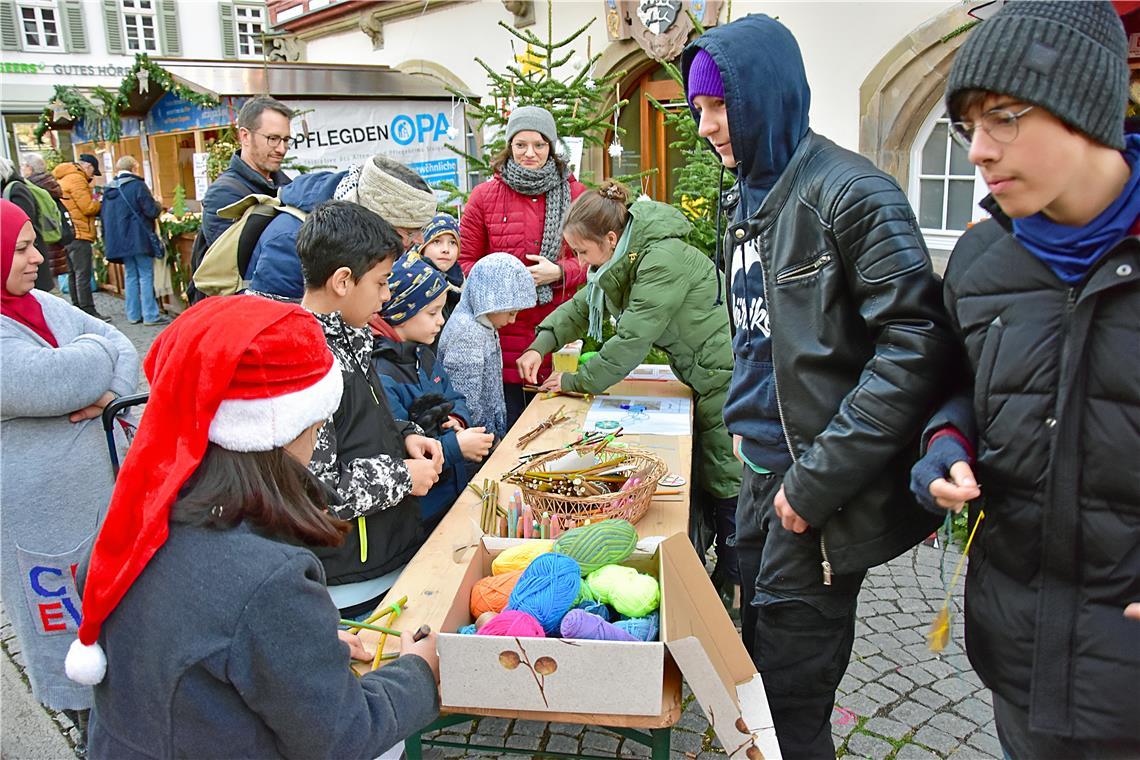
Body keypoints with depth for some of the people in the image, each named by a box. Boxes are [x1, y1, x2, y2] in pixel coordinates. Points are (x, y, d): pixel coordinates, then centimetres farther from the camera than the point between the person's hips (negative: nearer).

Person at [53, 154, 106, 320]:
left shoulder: (63, 179, 21)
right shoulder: (77, 179, -10)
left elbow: (77, 206, 18)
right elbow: (88, 208, -15)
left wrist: (94, 204, 11)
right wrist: (98, 203, 4)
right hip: (79, 234, -10)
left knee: (73, 274, 12)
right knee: (83, 275, -9)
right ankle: (89, 312, -9)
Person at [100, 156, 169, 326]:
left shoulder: (109, 189, 11)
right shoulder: (137, 185, -11)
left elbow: (103, 215, 16)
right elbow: (152, 211, -13)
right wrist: (158, 204, 8)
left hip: (119, 241, 7)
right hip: (139, 239, -7)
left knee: (131, 276, 13)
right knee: (146, 276, -3)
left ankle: (133, 315, 15)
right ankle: (151, 316, -4)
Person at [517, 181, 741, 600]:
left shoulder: (662, 259, -27)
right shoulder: (624, 256, 3)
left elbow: (632, 338, -27)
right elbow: (584, 304, 11)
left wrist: (576, 382, -18)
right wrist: (541, 345, -4)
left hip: (725, 372, -9)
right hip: (700, 373, 9)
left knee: (725, 481, 0)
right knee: (699, 478, 16)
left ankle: (733, 586, 14)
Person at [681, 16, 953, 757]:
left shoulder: (849, 191, -14)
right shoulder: (748, 198, 11)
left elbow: (916, 341, -21)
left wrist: (820, 478, -21)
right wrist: (746, 425, 13)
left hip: (822, 492, -8)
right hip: (765, 469, 8)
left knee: (790, 698, 5)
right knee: (758, 667, 20)